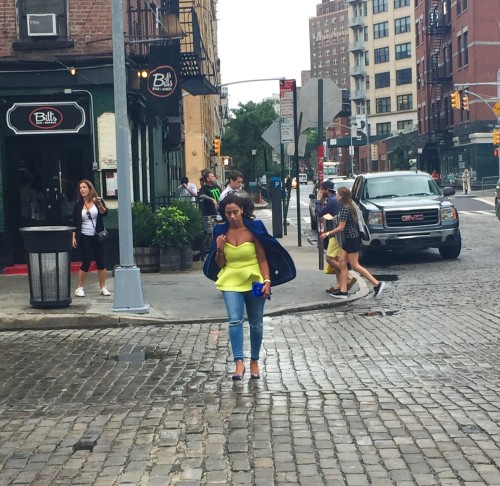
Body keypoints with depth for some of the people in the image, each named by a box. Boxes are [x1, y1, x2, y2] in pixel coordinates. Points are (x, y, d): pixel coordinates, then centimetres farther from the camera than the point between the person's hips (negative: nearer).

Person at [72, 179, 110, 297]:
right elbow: (74, 223, 6)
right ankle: (80, 288, 6)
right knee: (86, 262, -4)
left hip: (97, 237, 1)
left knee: (100, 262, 2)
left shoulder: (97, 201, 2)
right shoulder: (78, 205, 4)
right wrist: (74, 237, -1)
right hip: (84, 238, -1)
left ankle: (103, 287, 11)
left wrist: (100, 205, -32)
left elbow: (104, 213, -15)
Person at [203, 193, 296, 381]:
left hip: (254, 281, -1)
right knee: (234, 321, -16)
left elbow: (262, 259, -4)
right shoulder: (221, 232, 2)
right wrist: (219, 250, -12)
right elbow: (220, 264, 7)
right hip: (231, 282, 1)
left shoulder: (253, 229, -5)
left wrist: (267, 281, -14)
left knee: (256, 324, 8)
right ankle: (239, 362, -16)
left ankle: (254, 361, 24)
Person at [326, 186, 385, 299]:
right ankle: (343, 291, 9)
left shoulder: (345, 209, -19)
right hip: (348, 240, 10)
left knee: (355, 265, -5)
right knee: (342, 263, 8)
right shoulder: (350, 206, 11)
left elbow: (341, 228, -20)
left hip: (352, 240, -10)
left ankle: (377, 284, -3)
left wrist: (328, 233, -9)